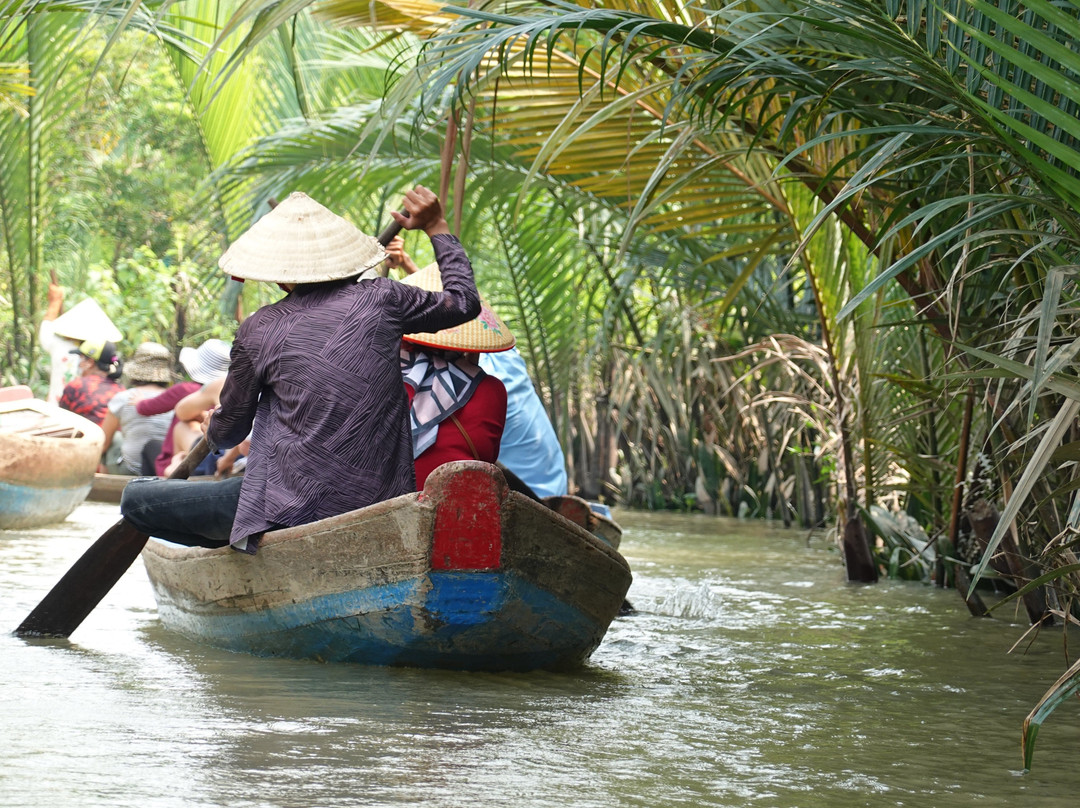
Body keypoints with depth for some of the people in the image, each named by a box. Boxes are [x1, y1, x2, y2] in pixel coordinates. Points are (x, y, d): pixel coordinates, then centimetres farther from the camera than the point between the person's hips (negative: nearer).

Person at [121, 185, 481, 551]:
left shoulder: (258, 330, -5)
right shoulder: (381, 298, -1)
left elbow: (229, 432, 8)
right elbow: (464, 301, 16)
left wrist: (212, 431, 33)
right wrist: (437, 229, 29)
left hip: (297, 510, -6)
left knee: (137, 497, 6)